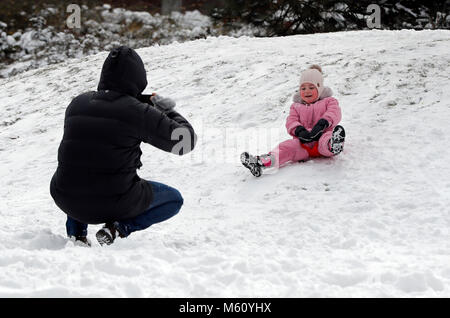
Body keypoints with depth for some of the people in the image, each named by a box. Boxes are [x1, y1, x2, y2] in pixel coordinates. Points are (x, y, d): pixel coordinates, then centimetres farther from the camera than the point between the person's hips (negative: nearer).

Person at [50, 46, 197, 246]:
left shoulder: (77, 103, 3)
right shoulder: (138, 112, -12)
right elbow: (186, 141, -6)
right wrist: (168, 110, 11)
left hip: (67, 201, 5)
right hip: (113, 204, -5)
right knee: (174, 199, 20)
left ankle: (76, 232, 18)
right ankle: (120, 227, -3)